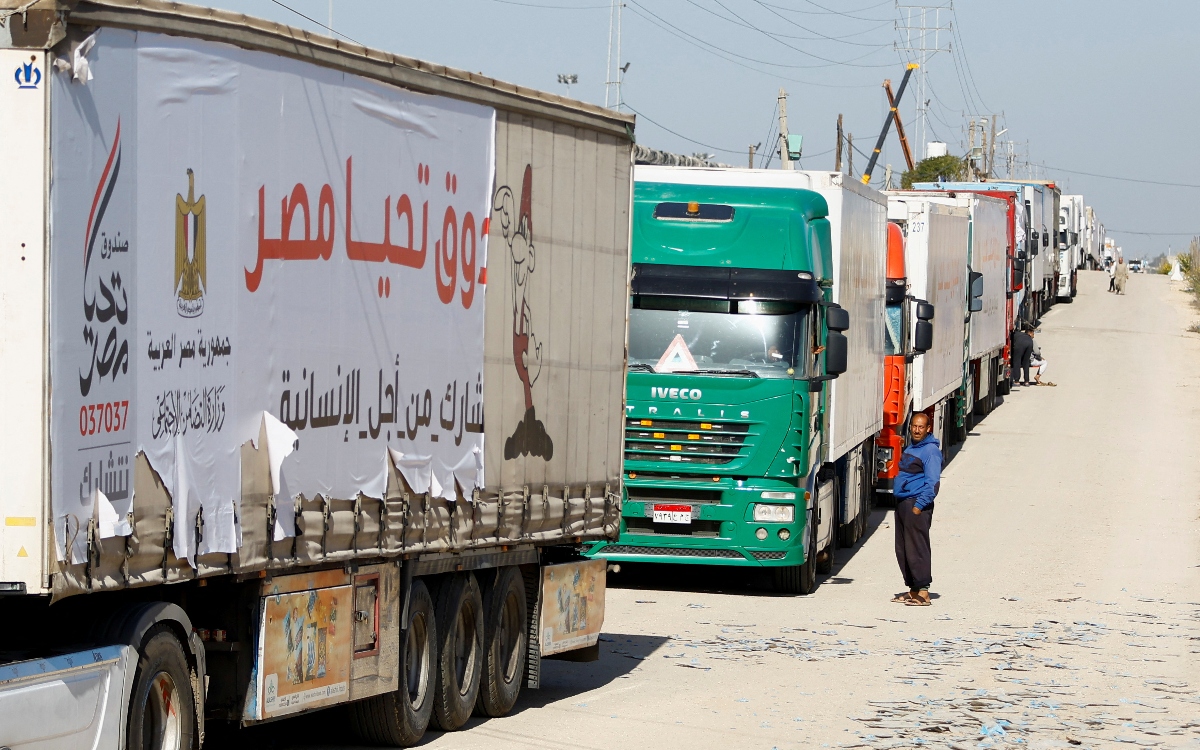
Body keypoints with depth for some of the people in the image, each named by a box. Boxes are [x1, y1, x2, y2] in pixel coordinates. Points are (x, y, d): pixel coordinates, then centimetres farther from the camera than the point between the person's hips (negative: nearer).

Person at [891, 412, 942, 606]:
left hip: (917, 504, -10)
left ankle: (923, 593, -9)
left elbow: (933, 482, -17)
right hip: (903, 503, 10)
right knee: (902, 549, 11)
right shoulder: (911, 448, 18)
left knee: (916, 549, -10)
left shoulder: (930, 450, -11)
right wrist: (901, 502, 16)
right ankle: (913, 590, 18)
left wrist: (919, 505, -21)